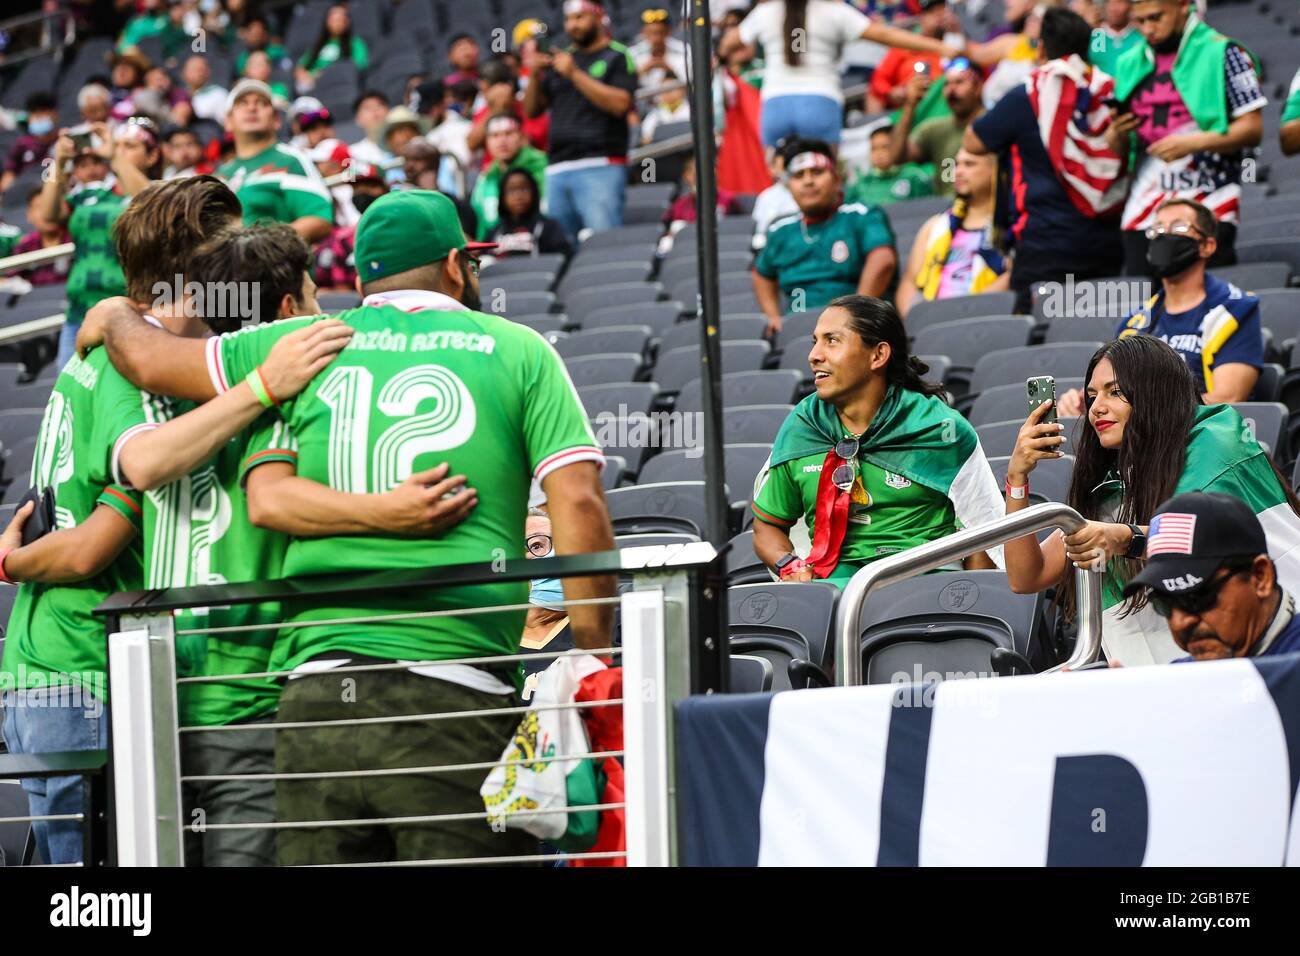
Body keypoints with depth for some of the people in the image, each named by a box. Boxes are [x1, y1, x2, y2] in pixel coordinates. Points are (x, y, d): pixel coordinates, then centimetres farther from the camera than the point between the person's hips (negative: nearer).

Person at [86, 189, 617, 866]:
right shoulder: (518, 351, 9)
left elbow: (150, 358, 24)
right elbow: (578, 503, -1)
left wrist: (118, 314, 46)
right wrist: (594, 663, 4)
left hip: (319, 687, 3)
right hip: (454, 695, -3)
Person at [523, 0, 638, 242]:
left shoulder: (617, 57, 4)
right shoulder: (559, 59, 20)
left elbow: (620, 104, -12)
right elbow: (532, 110, 20)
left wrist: (575, 74, -13)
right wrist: (535, 77, 1)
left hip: (600, 167, -6)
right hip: (557, 169, 6)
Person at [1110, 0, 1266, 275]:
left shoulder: (1221, 53, 0)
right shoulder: (1130, 64, 16)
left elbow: (1252, 129, -5)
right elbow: (1119, 147, 22)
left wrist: (1193, 142, -18)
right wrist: (1117, 135, -3)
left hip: (1208, 209, -5)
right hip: (1142, 211, 5)